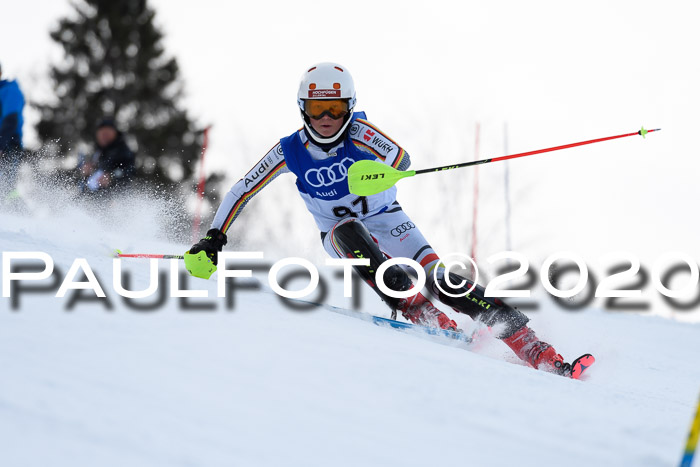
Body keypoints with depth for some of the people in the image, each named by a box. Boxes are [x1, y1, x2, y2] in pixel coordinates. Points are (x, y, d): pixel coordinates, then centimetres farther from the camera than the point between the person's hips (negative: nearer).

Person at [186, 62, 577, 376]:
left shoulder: (358, 132, -19)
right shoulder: (290, 151, -12)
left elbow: (400, 158, -37)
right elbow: (242, 192, -3)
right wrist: (214, 240, -13)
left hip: (388, 222, -2)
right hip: (342, 235, 2)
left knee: (441, 281, -23)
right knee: (348, 230, -36)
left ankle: (539, 352, -26)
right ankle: (422, 314, -42)